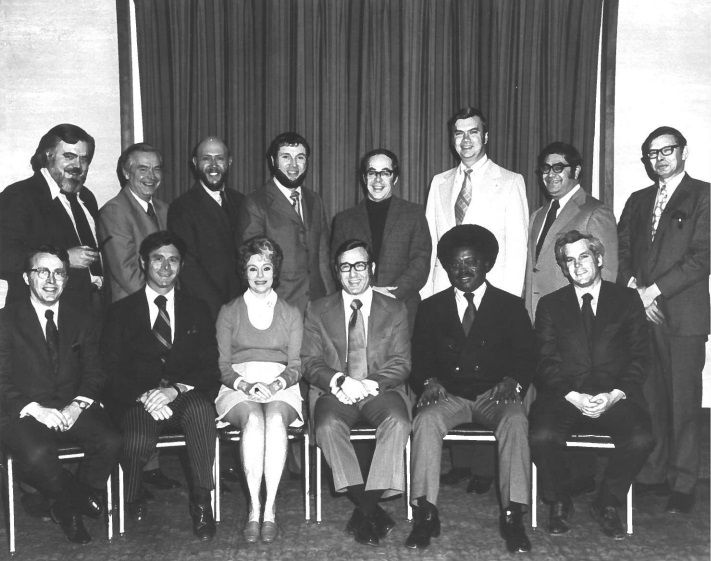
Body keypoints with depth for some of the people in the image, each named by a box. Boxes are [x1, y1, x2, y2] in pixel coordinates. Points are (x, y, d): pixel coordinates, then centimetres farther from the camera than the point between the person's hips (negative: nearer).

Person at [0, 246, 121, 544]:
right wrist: (35, 409, -18)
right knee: (36, 454, -34)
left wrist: (78, 405, -12)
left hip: (71, 409, 3)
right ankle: (82, 499, -2)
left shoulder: (83, 319, 12)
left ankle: (68, 506, 1)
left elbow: (94, 372, 7)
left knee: (111, 442, -25)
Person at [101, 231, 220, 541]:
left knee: (201, 408, -35)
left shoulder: (197, 310, 15)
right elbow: (110, 369, 2)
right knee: (138, 441, -32)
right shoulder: (121, 311, 11)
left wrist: (176, 389, -14)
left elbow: (209, 368, 6)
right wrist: (143, 395, -17)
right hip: (137, 401, 0)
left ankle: (201, 501, -21)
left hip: (185, 397, 1)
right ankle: (134, 500, 4)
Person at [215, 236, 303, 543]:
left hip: (281, 386, 0)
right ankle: (254, 507, -31)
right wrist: (245, 385, -13)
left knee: (275, 418, -34)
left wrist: (276, 384, -13)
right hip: (238, 387, 0)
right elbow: (223, 365, 7)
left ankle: (269, 508, -32)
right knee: (254, 419, -34)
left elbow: (296, 365, 8)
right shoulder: (228, 312, 15)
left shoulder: (291, 314, 17)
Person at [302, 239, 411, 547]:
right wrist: (339, 381, -17)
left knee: (398, 422, -32)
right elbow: (310, 361, 4)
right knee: (328, 425, -32)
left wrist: (370, 384, -15)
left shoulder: (394, 309, 11)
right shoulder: (317, 310, 12)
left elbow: (401, 363, 4)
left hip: (380, 392, 0)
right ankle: (370, 510, -21)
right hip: (335, 392, 0)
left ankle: (366, 508, -22)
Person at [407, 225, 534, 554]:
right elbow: (420, 359, 10)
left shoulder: (511, 306, 12)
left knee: (516, 420, -33)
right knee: (426, 420, -31)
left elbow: (525, 356, 6)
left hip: (495, 395, 0)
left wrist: (512, 382, -15)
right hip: (448, 395, 1)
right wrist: (429, 382, -12)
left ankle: (513, 516, -27)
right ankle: (426, 514, -25)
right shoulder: (431, 308, 15)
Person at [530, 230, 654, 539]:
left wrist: (615, 395, -11)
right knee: (542, 437, -30)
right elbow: (545, 361, 4)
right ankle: (561, 500, 2)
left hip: (615, 396, 0)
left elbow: (640, 357, 6)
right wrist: (573, 396, -13)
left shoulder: (627, 299, 13)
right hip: (565, 396, 0)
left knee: (641, 439, -29)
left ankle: (606, 502, 0)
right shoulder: (550, 305, 13)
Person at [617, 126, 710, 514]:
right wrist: (634, 289, -4)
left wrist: (653, 289, -12)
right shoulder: (638, 201, 20)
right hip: (640, 312, 4)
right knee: (648, 398, 6)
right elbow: (621, 252, 13)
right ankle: (651, 474, 16)